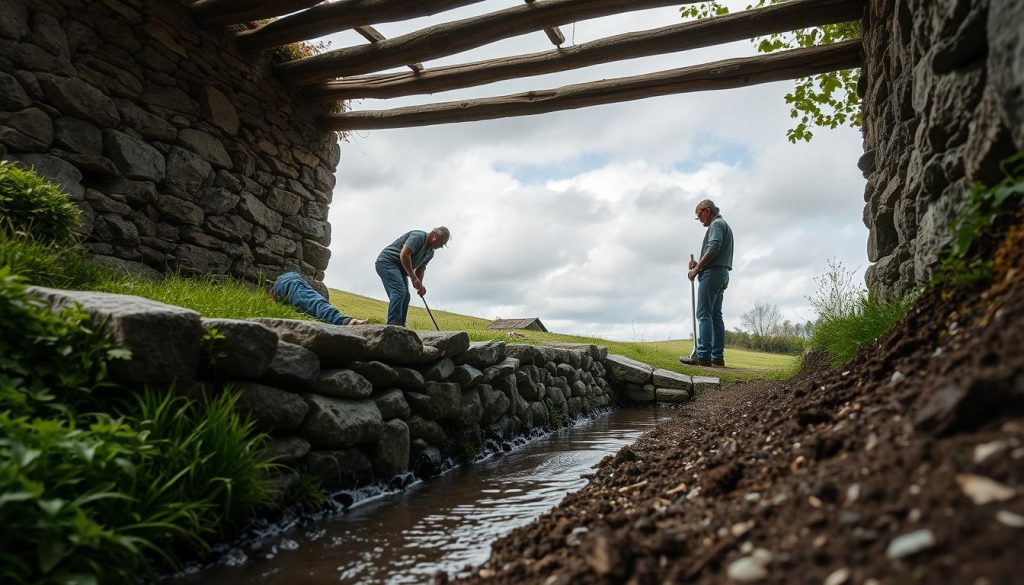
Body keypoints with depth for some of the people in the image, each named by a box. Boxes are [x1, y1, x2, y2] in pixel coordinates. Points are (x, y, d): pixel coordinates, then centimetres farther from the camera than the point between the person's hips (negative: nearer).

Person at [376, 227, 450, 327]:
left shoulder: (430, 252, 12)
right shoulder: (419, 236, -19)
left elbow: (420, 269, 10)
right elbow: (404, 255, -29)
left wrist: (420, 285, -10)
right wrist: (413, 278, -26)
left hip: (399, 269, 10)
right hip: (386, 261, -10)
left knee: (405, 296, 3)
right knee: (399, 291, -23)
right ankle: (393, 325, -29)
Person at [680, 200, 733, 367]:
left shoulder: (716, 224, -4)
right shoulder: (725, 225, 27)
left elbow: (713, 248, -18)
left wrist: (696, 269, -13)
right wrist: (699, 265, 9)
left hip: (712, 273, -10)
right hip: (722, 274, 10)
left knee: (704, 314, -14)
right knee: (716, 316, 6)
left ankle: (703, 355, -19)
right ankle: (717, 357, 3)